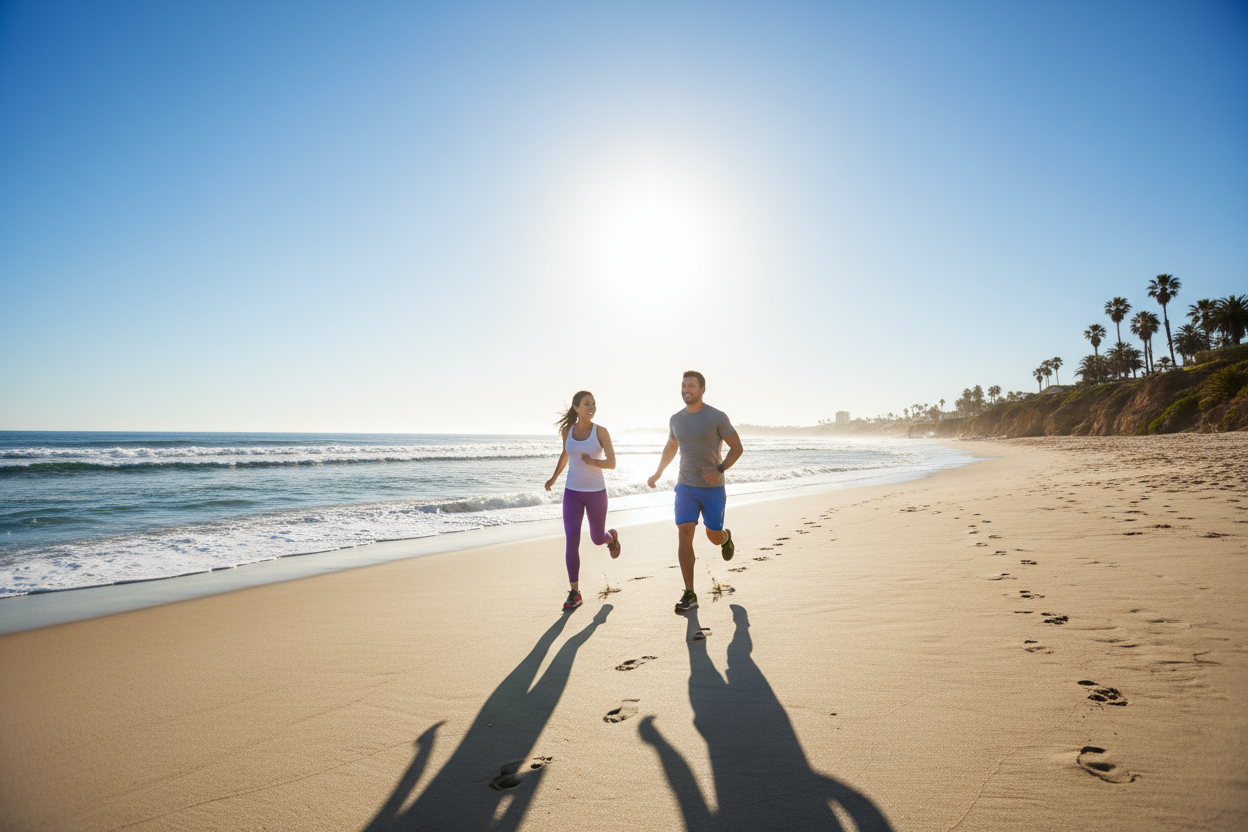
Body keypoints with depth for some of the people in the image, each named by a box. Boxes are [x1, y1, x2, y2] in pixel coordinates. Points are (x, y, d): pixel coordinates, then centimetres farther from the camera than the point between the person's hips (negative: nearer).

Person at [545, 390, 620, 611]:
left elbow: (612, 463, -13)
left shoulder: (601, 431, -9)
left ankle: (612, 536, 52)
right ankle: (575, 593, -2)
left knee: (598, 539, 14)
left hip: (596, 492, -1)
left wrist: (593, 462, -31)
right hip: (572, 492, 1)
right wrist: (554, 478, 19)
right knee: (572, 541, -13)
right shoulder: (567, 430, 0)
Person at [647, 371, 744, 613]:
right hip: (686, 486, 3)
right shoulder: (676, 419, 3)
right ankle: (689, 595, -5)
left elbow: (737, 448, -6)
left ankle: (726, 538, 48)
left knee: (714, 537, 6)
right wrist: (657, 474, 25)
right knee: (684, 534, -12)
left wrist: (720, 470, -21)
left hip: (713, 487, -2)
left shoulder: (718, 417, -11)